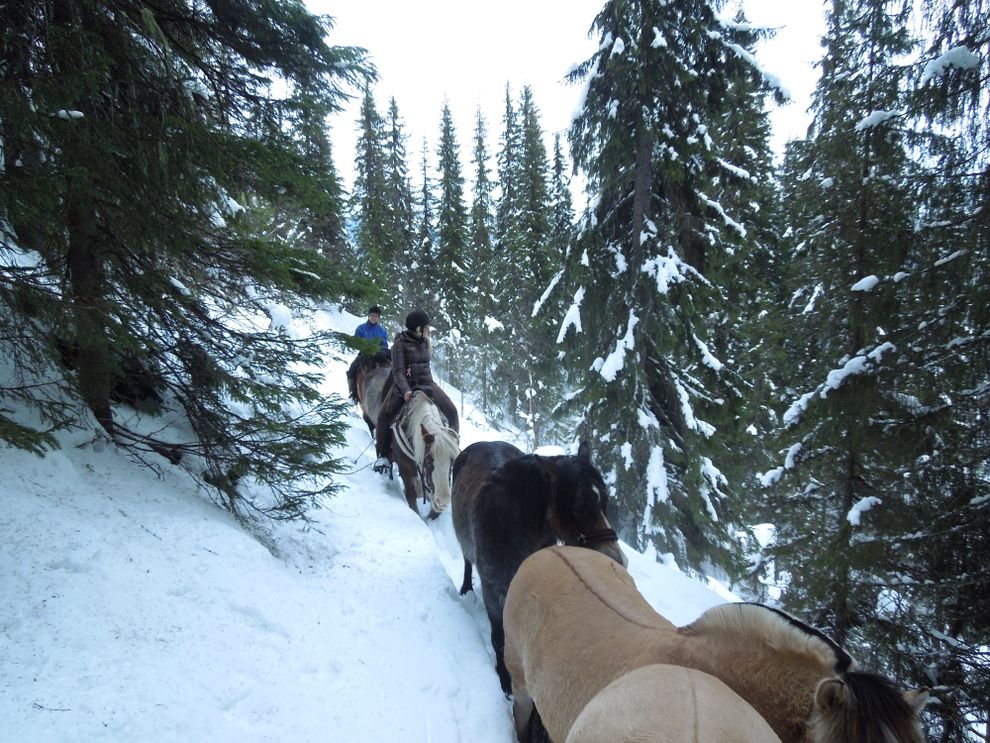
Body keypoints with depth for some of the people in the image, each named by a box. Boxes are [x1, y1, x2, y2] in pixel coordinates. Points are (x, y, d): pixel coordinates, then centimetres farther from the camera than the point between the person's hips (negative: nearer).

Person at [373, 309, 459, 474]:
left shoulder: (425, 341, 7)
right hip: (405, 386, -5)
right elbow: (398, 371, -16)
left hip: (426, 383, 5)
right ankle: (383, 455, -5)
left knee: (451, 410, -5)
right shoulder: (400, 343, -11)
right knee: (384, 417, -20)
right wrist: (405, 390, -30)